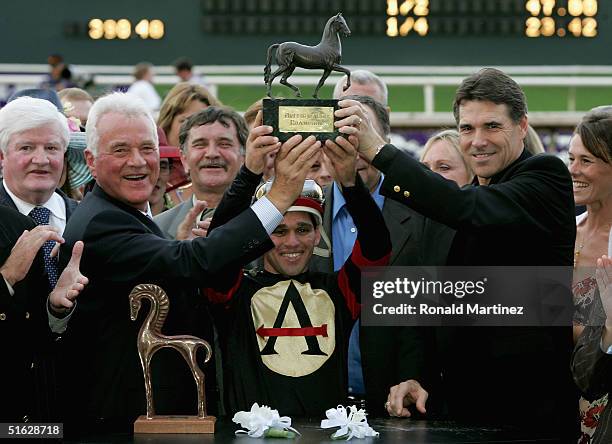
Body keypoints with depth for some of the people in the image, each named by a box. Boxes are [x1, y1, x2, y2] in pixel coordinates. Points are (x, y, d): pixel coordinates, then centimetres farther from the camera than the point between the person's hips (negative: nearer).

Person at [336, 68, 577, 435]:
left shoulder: (545, 177, -7)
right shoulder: (456, 197, 17)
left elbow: (472, 211, -26)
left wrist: (379, 151, -28)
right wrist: (417, 377, 6)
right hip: (463, 402, 7)